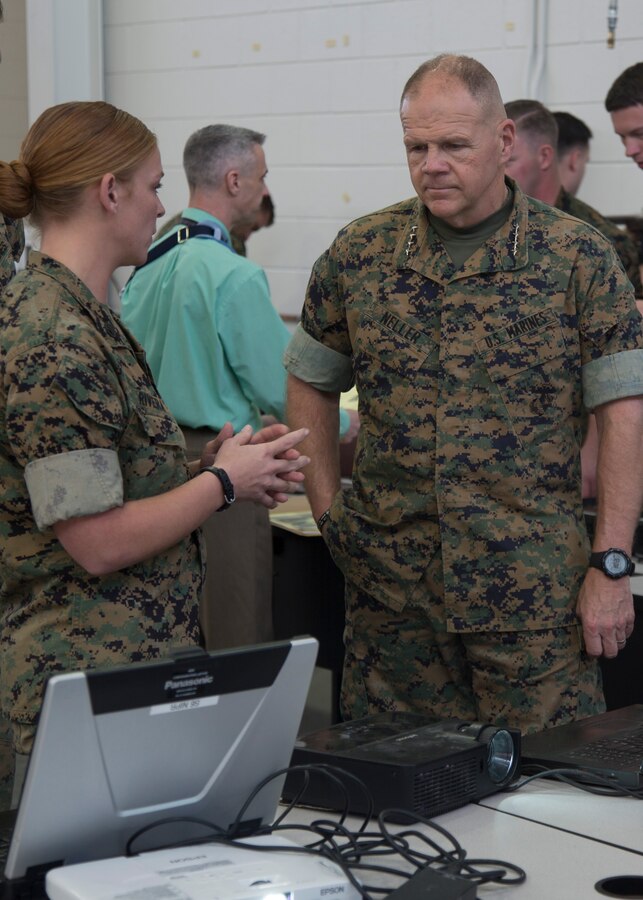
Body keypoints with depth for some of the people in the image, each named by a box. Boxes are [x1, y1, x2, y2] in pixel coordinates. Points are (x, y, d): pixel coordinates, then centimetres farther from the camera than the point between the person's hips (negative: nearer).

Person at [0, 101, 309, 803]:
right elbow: (99, 543, -21)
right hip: (89, 681, -10)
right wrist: (223, 482, -8)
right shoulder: (57, 343, -19)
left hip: (139, 659, 10)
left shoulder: (77, 315, 13)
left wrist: (208, 468, 6)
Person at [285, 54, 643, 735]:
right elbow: (311, 384, 16)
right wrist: (328, 512, 7)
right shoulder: (358, 254, 4)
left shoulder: (579, 259, -4)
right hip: (389, 583, 3)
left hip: (535, 589, -2)